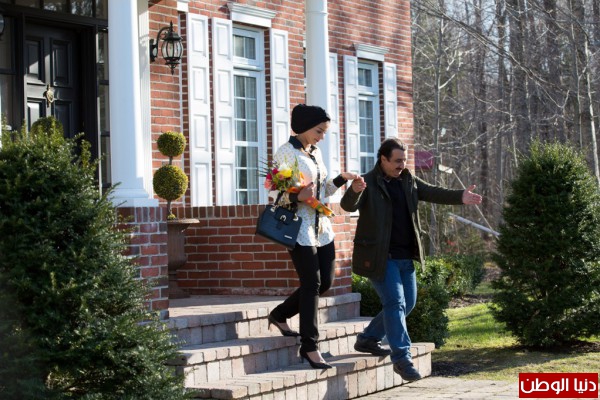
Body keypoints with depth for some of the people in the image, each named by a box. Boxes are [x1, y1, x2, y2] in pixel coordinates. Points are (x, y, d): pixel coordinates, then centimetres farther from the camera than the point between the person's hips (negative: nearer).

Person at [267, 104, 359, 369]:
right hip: (299, 227, -8)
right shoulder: (286, 153, -8)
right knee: (312, 284, -8)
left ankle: (280, 315, 27)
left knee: (325, 281, 7)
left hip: (322, 226, 8)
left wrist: (342, 179, 7)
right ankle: (309, 346, 0)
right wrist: (298, 197, -29)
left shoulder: (316, 153, 15)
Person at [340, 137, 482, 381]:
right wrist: (355, 191, -47)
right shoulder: (369, 183, -10)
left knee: (407, 303, 15)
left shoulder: (409, 181, 11)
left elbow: (433, 193, 4)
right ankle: (402, 358, -9)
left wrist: (460, 197, -14)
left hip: (405, 257, 8)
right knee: (395, 303, -12)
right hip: (380, 257, -8)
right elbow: (348, 205, -24)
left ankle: (368, 339, 31)